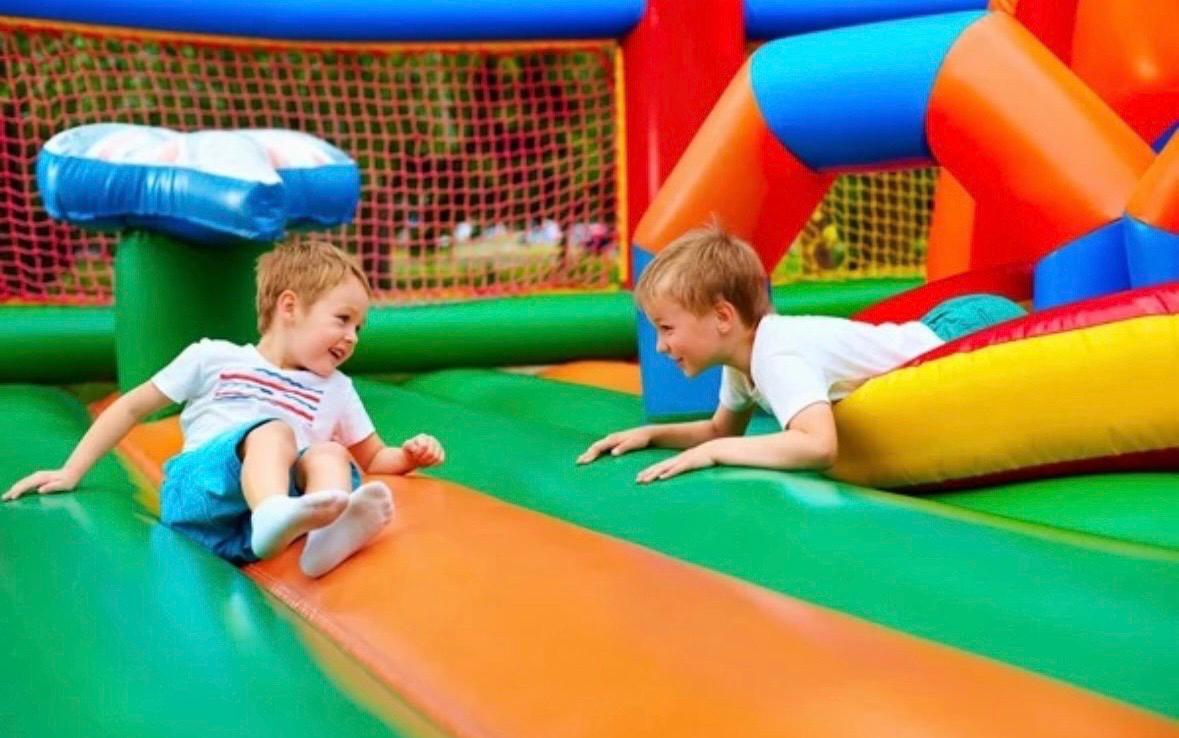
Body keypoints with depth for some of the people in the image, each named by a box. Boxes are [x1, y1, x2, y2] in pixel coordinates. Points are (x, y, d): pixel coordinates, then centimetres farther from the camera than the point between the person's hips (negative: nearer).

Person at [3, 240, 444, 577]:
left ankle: (332, 530, -59)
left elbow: (374, 459, 31)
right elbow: (133, 407, 20)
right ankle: (275, 515, -62)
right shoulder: (215, 359, 15)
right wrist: (71, 473, 15)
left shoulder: (337, 390, 26)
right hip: (199, 488, -3)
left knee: (329, 455, -27)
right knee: (273, 431, -31)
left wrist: (408, 456, 7)